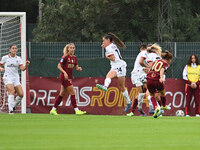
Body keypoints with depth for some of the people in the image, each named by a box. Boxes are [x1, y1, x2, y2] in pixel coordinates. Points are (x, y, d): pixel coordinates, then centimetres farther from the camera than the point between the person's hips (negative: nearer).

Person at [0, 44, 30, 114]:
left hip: (16, 78, 4)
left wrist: (26, 65, -24)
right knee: (12, 92, -25)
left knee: (21, 94, -8)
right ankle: (10, 110, -21)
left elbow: (22, 69, -4)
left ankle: (13, 106, 17)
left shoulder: (18, 59, 6)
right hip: (7, 77, -4)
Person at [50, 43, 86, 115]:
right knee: (72, 93, -10)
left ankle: (53, 110, 19)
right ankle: (76, 110, -7)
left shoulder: (74, 58, 10)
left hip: (69, 77, 8)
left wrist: (79, 68, -12)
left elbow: (76, 67, 11)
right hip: (64, 77, -8)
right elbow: (59, 66, -12)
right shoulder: (65, 56, -12)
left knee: (62, 94, 12)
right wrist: (64, 72, -25)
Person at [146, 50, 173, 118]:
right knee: (162, 92, 26)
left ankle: (156, 108, -6)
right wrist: (161, 78, -30)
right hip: (157, 80, -4)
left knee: (152, 95, 20)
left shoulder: (156, 61, 23)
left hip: (149, 79, 4)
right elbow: (162, 70, -15)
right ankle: (163, 106, 47)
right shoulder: (166, 64, 5)